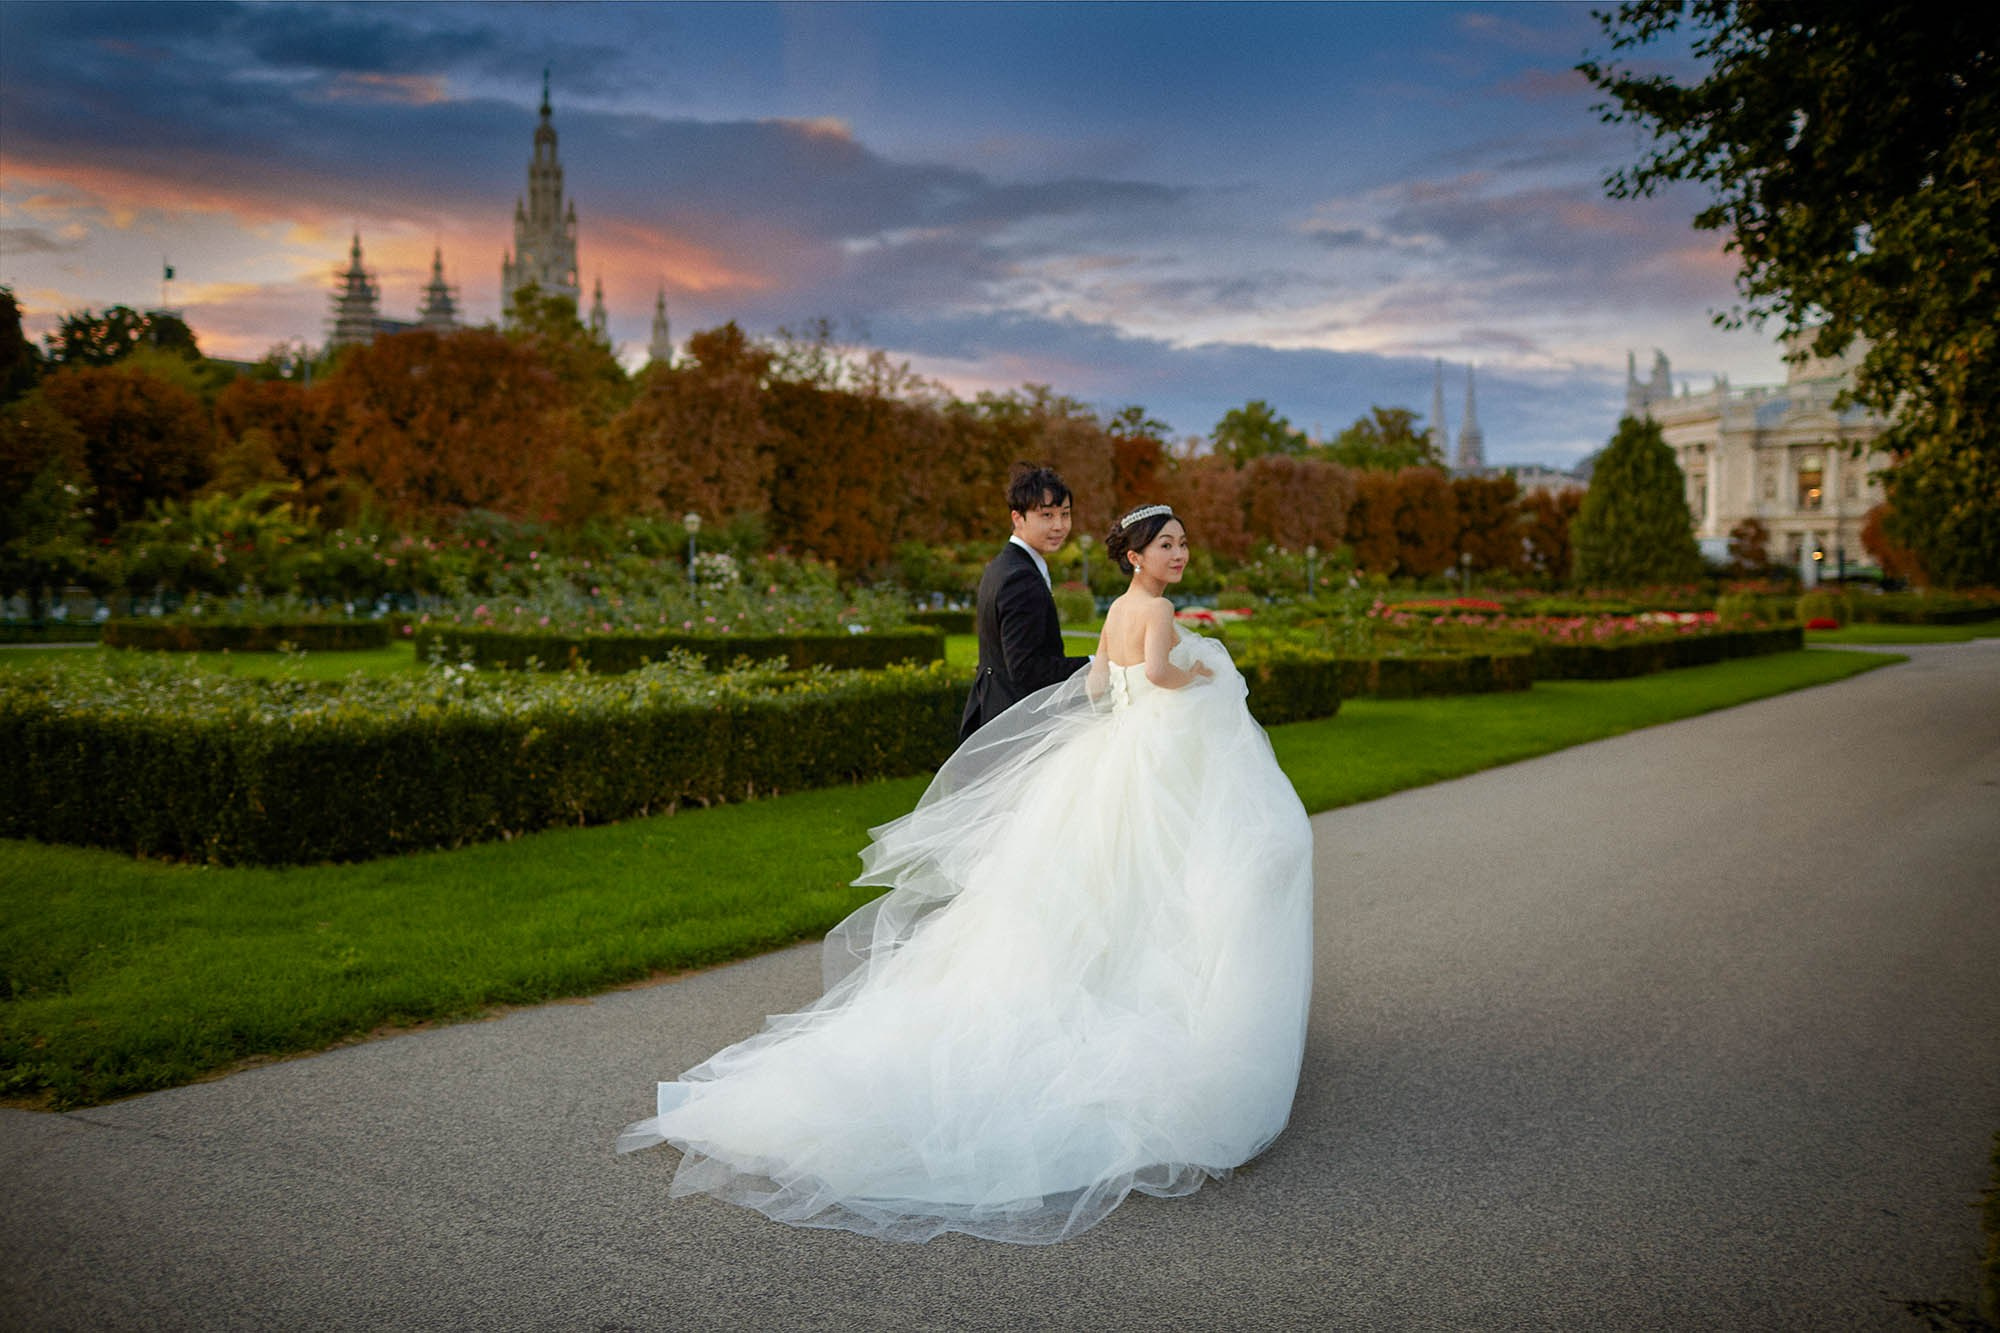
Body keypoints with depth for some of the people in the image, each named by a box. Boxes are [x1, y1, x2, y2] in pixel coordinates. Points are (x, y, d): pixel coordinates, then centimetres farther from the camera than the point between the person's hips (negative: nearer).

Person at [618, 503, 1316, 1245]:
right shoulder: (1156, 610, -12)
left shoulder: (1117, 611, 16)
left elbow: (1095, 688, 19)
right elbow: (1156, 670, -29)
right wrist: (1198, 673, -11)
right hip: (1160, 764, -9)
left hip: (1107, 762, 9)